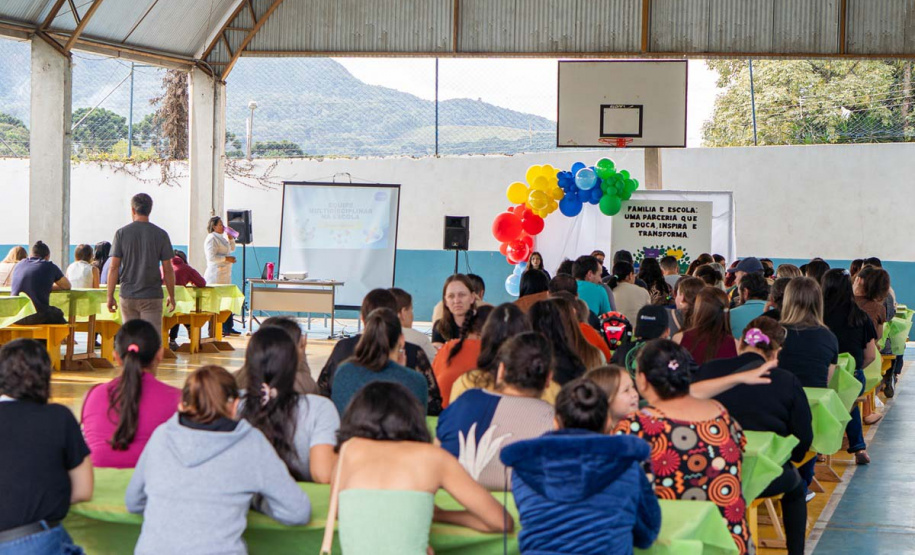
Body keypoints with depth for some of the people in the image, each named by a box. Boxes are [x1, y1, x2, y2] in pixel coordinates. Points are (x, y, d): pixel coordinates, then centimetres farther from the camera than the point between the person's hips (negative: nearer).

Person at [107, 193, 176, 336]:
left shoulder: (122, 233, -1)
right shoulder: (161, 234, -2)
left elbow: (113, 268, -3)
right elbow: (168, 270, -1)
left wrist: (110, 296, 4)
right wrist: (171, 296, 9)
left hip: (127, 296, 2)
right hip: (152, 297, -1)